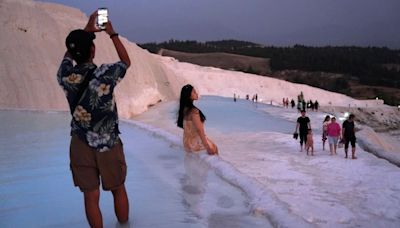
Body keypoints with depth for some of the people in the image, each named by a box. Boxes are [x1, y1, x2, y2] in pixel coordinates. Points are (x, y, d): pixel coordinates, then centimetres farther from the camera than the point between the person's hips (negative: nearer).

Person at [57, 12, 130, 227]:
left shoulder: (65, 75, -9)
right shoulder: (105, 74, -19)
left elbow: (68, 54, 15)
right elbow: (126, 61, 4)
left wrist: (86, 30, 20)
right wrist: (112, 33, 10)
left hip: (80, 145, 2)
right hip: (108, 144, -2)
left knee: (91, 196, 10)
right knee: (118, 190, 18)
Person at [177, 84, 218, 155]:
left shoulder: (184, 109, 1)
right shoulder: (194, 111, -26)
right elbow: (199, 130, -26)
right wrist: (207, 147, -21)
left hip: (187, 141, 8)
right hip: (194, 143, -8)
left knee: (212, 145, 28)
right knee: (213, 148, 18)